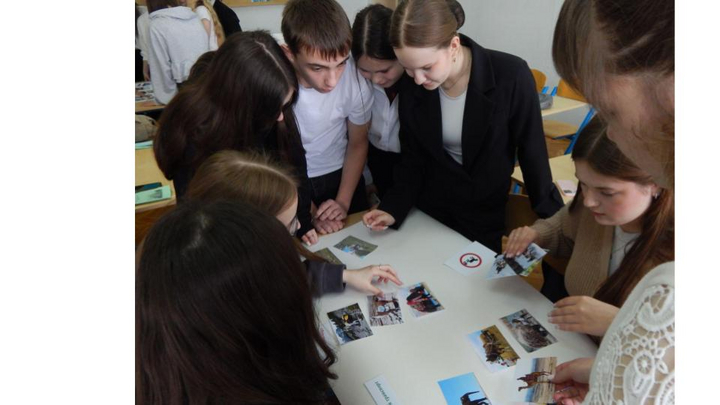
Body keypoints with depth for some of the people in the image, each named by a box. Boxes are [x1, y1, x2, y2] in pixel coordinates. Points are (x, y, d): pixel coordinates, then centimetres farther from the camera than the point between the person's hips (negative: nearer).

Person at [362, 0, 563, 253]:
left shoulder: (511, 76, -22)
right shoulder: (410, 89, -12)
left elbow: (532, 151, -11)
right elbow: (413, 159, -1)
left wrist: (553, 220, -4)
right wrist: (393, 208, -15)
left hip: (489, 214, -2)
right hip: (430, 212, 3)